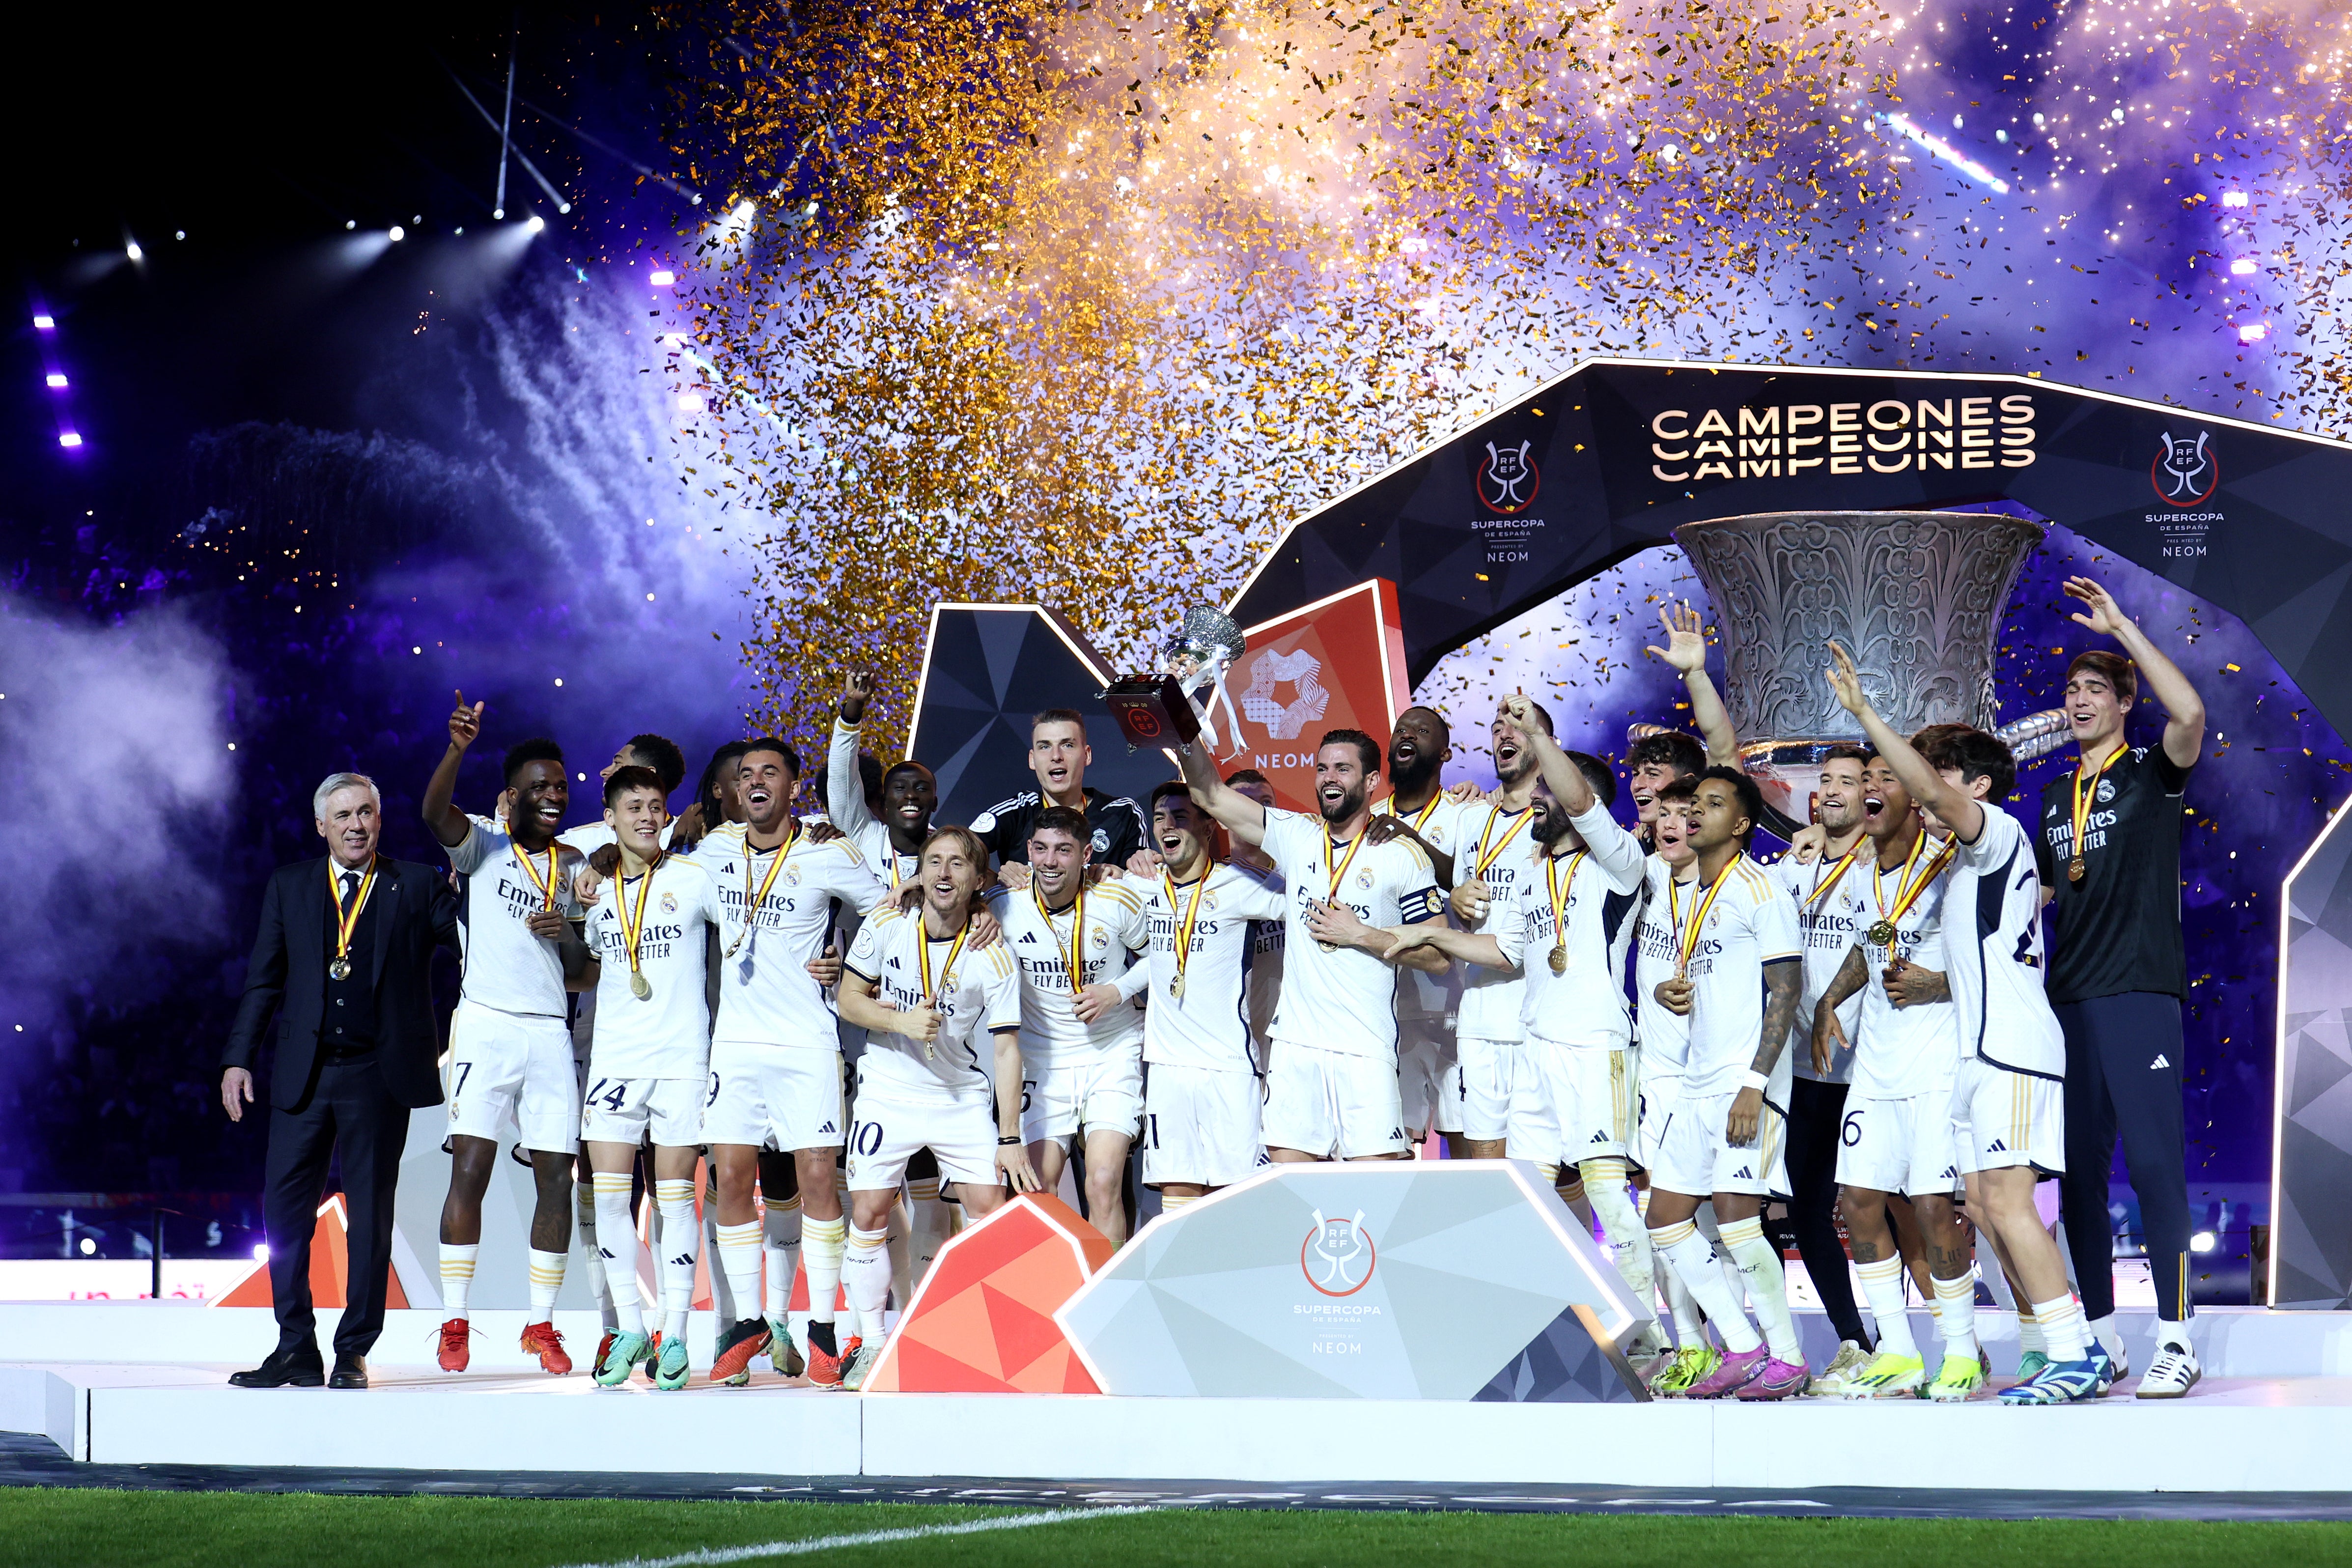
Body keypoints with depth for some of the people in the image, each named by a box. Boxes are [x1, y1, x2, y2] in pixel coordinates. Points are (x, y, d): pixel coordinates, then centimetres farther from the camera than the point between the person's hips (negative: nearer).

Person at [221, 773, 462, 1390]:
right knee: (285, 1207, 0)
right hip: (304, 1075, 2)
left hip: (379, 1074, -2)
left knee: (370, 1214, 1)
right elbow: (263, 980, 12)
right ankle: (296, 1350, 8)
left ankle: (353, 1354, 8)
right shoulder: (289, 887, 12)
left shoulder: (418, 887, 6)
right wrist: (238, 1057, 5)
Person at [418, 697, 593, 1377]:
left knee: (557, 1178, 1)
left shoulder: (574, 867, 17)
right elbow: (435, 812, -17)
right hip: (487, 1022, -4)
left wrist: (564, 935, -2)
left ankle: (541, 1325, 9)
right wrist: (457, 749, -34)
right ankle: (456, 1322, -4)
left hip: (551, 1030, 4)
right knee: (470, 1169, -10)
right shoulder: (483, 846, 5)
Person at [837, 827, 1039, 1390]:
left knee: (992, 1210, -8)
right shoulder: (885, 926, -8)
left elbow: (1006, 1049, -11)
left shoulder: (994, 954, -13)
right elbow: (850, 1000, 0)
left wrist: (1010, 1139, -14)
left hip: (963, 1096, -1)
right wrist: (902, 1021, -20)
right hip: (888, 1090, 1)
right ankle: (871, 1344, 9)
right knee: (868, 1215, -3)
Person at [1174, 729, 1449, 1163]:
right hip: (1296, 1042, 4)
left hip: (1367, 1049, -4)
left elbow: (1438, 955, -2)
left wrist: (1361, 935, -8)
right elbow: (1212, 796, 7)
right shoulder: (1296, 837, 12)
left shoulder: (1402, 856, 1)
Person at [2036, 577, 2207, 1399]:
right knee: (2078, 1169, 5)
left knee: (2152, 1161, -10)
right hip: (2068, 996, 6)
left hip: (2140, 991, -6)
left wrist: (2122, 626, -17)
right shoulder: (2055, 796, 20)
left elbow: (2191, 713, -19)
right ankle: (2100, 1340, 11)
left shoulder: (2153, 771, 3)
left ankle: (2175, 1342, -9)